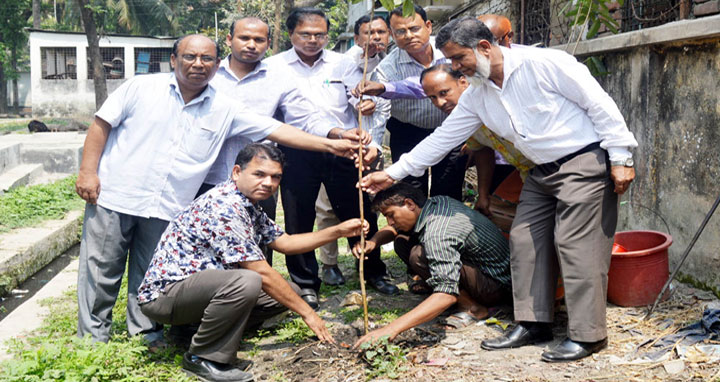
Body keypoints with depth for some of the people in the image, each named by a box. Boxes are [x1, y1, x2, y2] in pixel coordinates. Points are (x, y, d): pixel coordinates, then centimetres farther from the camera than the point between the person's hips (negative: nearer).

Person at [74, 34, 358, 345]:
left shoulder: (224, 111, 5)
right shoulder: (141, 87, -1)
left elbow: (276, 130, 2)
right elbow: (101, 125, 2)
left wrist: (330, 144, -3)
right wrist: (88, 171, -6)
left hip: (166, 211, 2)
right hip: (114, 197, -2)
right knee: (101, 272, 5)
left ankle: (147, 333, 27)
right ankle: (93, 339, 19)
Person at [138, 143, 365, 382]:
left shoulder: (249, 205, 8)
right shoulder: (224, 207, -23)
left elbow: (284, 242, 17)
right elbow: (262, 273, -23)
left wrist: (338, 231, 8)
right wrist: (307, 313, -15)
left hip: (201, 286, 10)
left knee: (288, 291, 4)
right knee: (246, 282, -36)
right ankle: (203, 357, -15)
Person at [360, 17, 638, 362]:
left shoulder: (543, 63, -16)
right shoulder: (477, 96, 6)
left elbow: (599, 104, -15)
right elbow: (442, 138, 10)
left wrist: (620, 159, -16)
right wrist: (392, 174, 8)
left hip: (585, 162, -8)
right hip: (543, 172, 8)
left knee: (575, 244, -11)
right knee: (524, 240, 5)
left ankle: (587, 334, -3)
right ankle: (533, 324, 15)